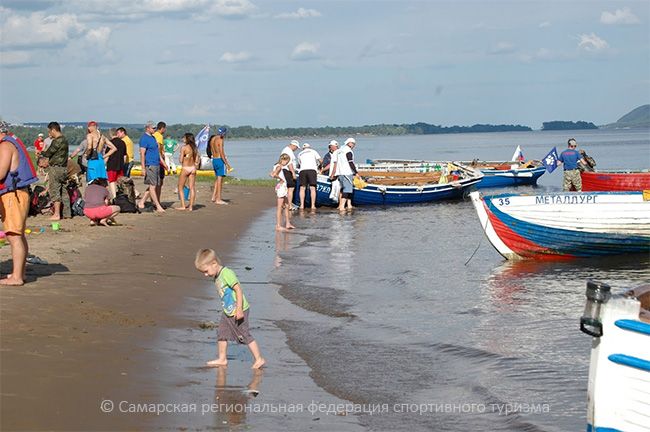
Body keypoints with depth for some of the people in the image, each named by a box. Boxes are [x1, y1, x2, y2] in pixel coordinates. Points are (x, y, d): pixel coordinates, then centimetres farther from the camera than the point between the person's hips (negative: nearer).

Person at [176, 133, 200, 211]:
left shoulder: (184, 148, -12)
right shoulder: (195, 148, 5)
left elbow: (181, 160, -13)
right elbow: (197, 160, 6)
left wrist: (179, 157, 6)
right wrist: (196, 166, 16)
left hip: (185, 168, -5)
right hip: (193, 168, 6)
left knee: (181, 188, 6)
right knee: (192, 188, 6)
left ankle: (183, 206, 0)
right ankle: (191, 206, 6)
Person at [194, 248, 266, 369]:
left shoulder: (226, 273, -20)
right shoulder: (216, 278, 9)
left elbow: (238, 289, -22)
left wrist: (239, 309, -25)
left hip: (239, 311, -9)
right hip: (228, 312, 9)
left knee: (244, 335, -3)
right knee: (221, 334, 12)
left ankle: (259, 359, 6)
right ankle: (222, 359, 24)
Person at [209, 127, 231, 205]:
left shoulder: (212, 139, 13)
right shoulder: (220, 140, -14)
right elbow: (221, 153, -20)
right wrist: (227, 164, -16)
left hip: (214, 160, 9)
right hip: (220, 160, -9)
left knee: (217, 179, 19)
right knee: (220, 179, -5)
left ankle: (214, 197, 17)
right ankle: (218, 199, -4)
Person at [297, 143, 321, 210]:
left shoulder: (300, 154, 26)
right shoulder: (313, 151, 20)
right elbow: (320, 160, 17)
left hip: (302, 170, 2)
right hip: (312, 169, -2)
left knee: (302, 188, 5)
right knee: (312, 188, -2)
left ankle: (302, 205, -2)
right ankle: (313, 205, -6)